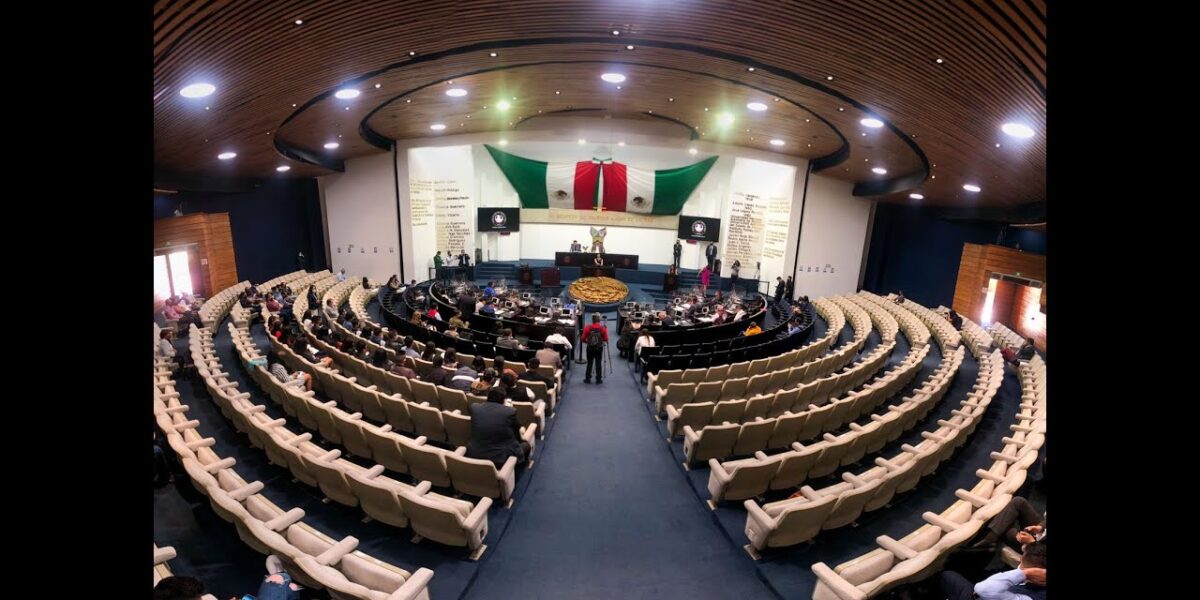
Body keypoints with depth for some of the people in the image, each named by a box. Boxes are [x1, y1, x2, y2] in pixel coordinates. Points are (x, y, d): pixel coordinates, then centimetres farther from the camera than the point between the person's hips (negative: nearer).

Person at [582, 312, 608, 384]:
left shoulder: (588, 327, -11)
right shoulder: (603, 327, -12)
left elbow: (583, 338, -5)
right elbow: (606, 339, -7)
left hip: (590, 347, 0)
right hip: (599, 347, 0)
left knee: (589, 363, 10)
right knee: (598, 363, 8)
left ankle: (587, 379, 15)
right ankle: (599, 379, 12)